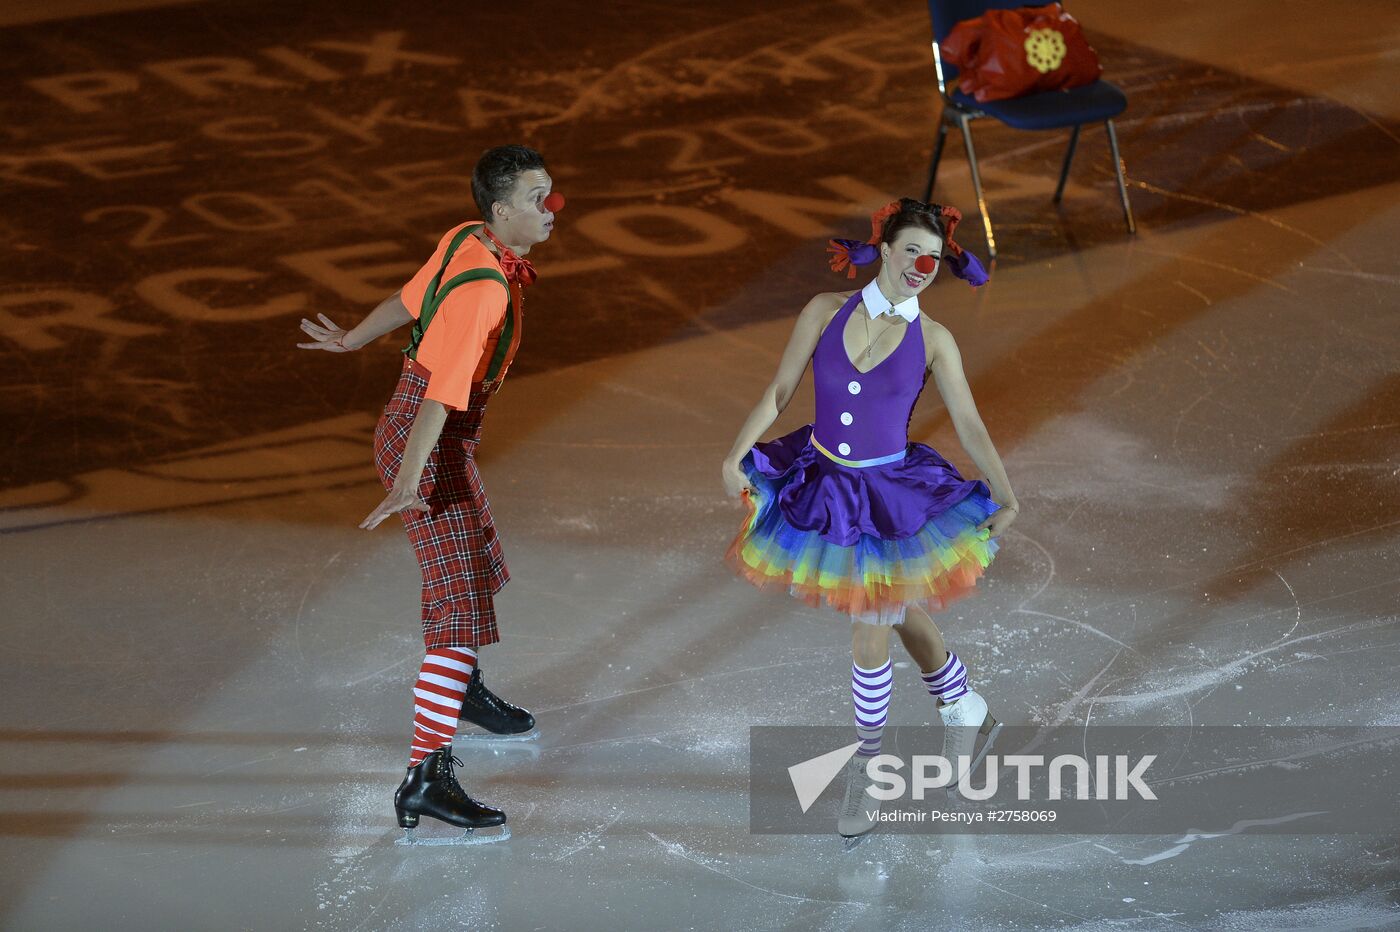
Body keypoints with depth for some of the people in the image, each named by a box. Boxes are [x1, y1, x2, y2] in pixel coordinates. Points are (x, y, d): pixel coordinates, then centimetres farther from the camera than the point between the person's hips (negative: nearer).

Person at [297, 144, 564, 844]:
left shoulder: (467, 242, 0)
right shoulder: (484, 289, -28)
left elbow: (409, 299, 17)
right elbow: (443, 391, -37)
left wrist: (352, 340, 33)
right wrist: (408, 483, -43)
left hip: (431, 436, 10)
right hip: (430, 450, -10)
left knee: (478, 562, 30)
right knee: (462, 604, -14)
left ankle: (461, 691, 55)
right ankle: (425, 780, -18)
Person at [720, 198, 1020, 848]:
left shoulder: (933, 341, -9)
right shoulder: (826, 312, -6)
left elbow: (969, 427, -8)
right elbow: (779, 393, -5)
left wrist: (1007, 500, -16)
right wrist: (736, 456, -17)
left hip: (891, 497, -2)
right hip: (821, 487, 2)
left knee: (871, 637, 1)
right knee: (897, 614, 18)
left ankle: (865, 769, 20)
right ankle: (964, 710, 43)